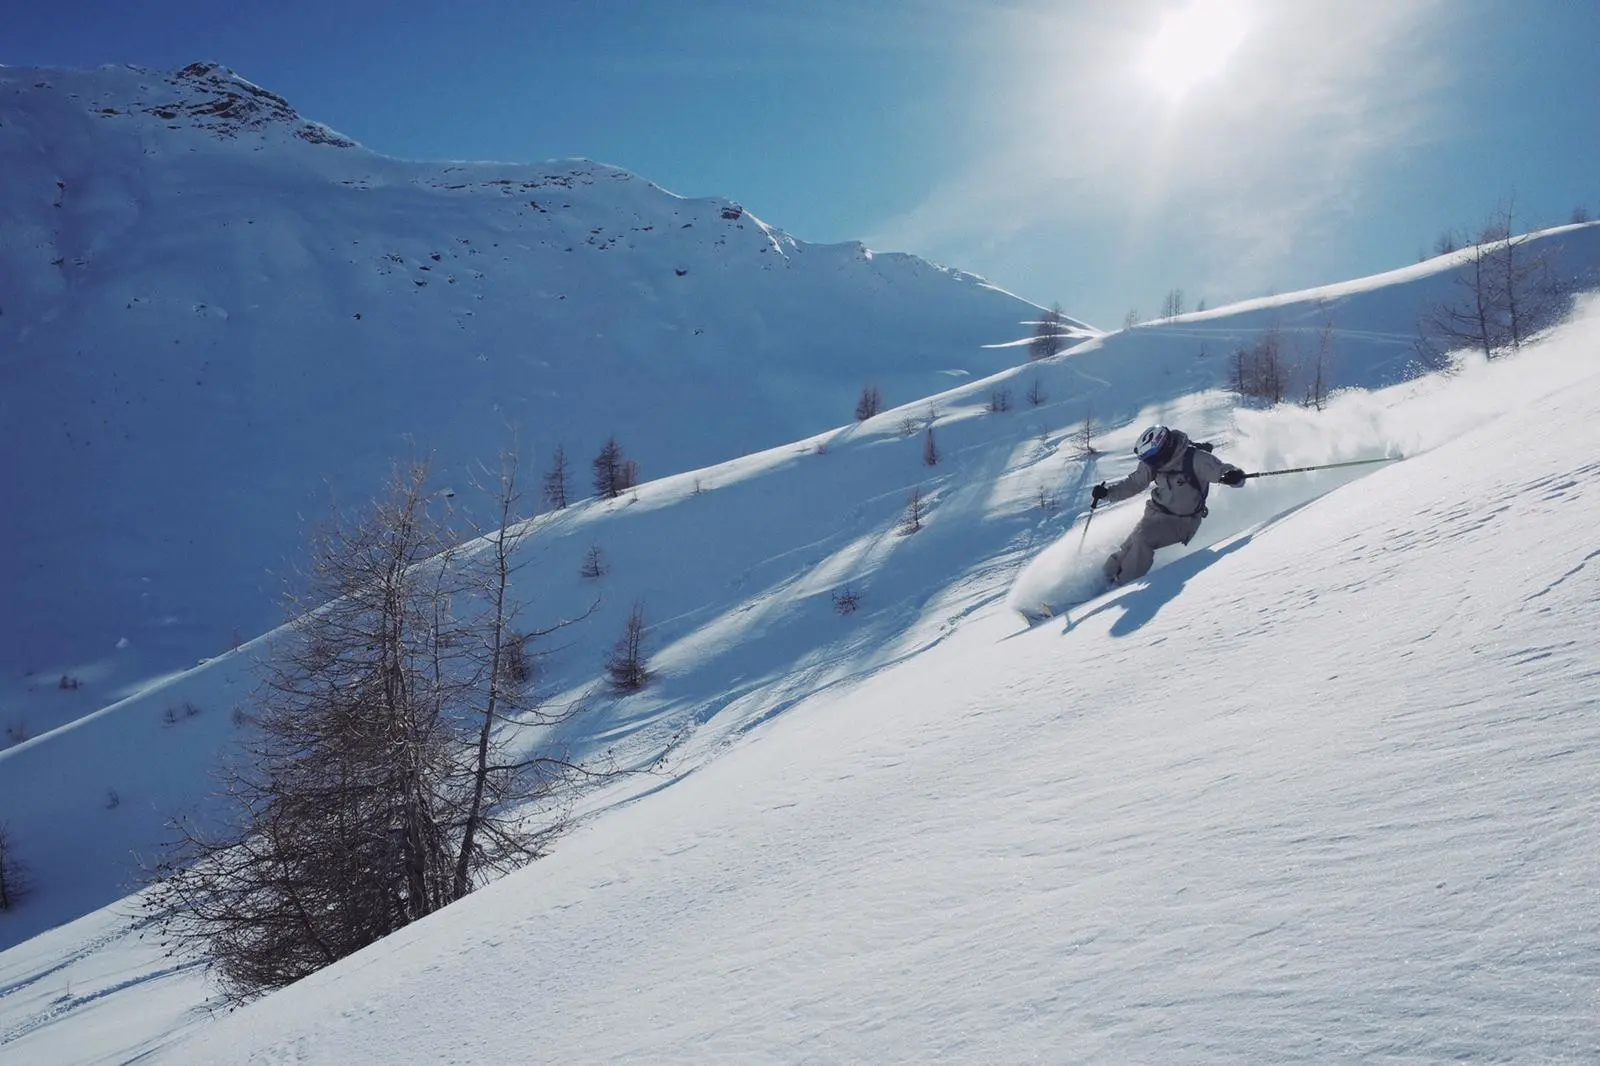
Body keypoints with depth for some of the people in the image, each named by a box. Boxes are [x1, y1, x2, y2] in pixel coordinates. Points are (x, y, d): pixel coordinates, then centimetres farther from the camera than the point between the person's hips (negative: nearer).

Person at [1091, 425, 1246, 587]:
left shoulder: (1196, 459, -26)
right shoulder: (1153, 463, -9)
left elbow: (1227, 472, -23)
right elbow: (1133, 483, 5)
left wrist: (1235, 476, -47)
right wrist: (1107, 492, -6)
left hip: (1182, 522, -5)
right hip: (1155, 512, 5)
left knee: (1143, 538, -24)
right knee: (1130, 546, -8)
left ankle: (1124, 586, -14)